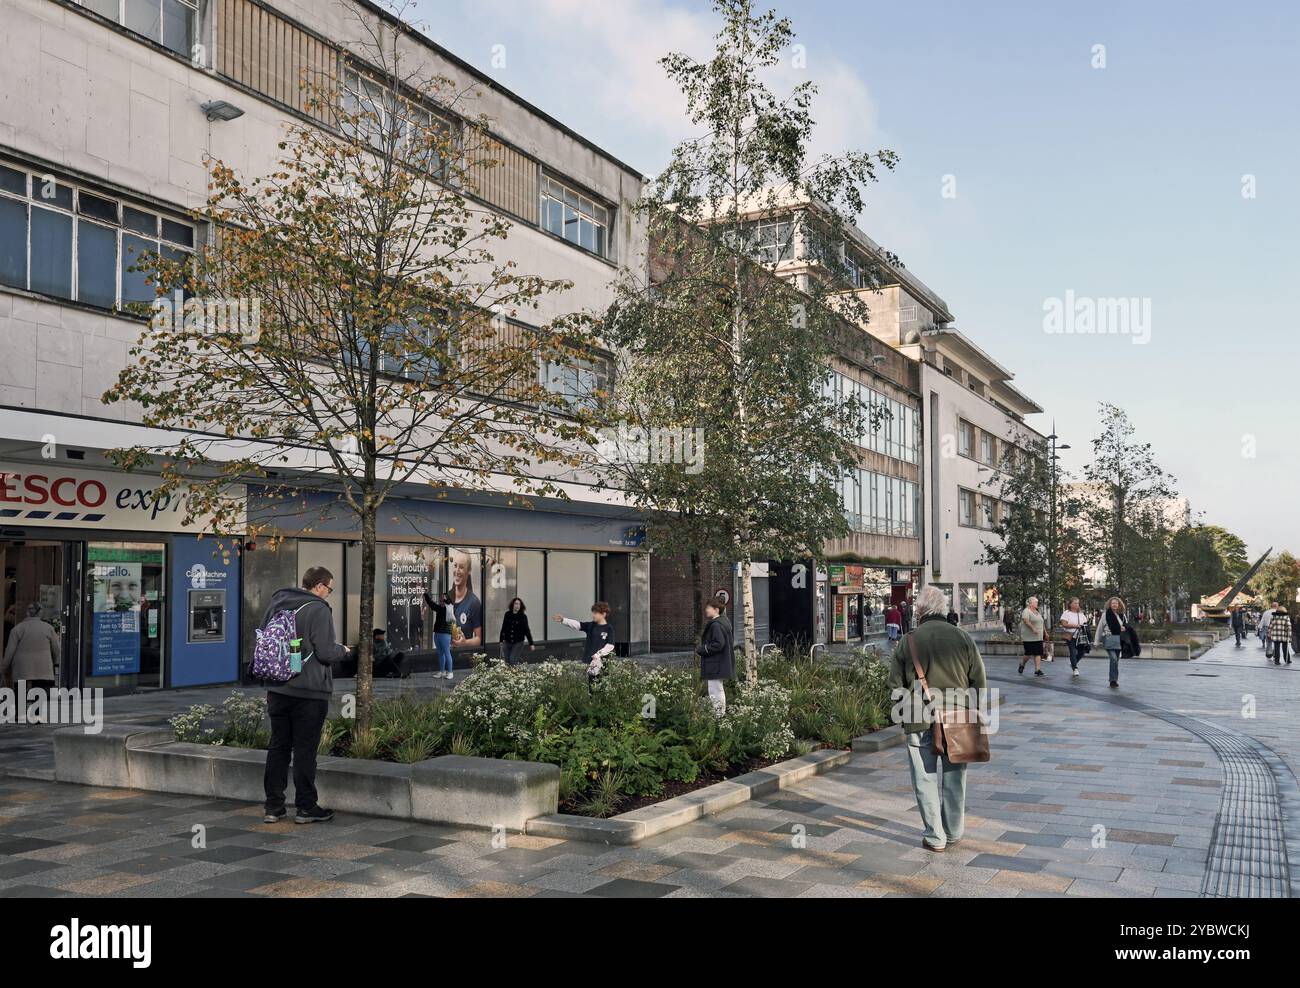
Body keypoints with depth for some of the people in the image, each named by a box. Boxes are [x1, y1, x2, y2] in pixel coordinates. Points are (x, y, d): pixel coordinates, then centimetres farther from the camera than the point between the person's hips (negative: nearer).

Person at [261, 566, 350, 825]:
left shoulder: (276, 604, 9)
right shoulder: (318, 609, -14)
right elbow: (326, 653, -17)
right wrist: (343, 650, 3)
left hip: (277, 690, 6)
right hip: (309, 692, -6)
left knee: (278, 747, 12)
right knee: (305, 750, 2)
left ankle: (273, 807, 16)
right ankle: (306, 808, 9)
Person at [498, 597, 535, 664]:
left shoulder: (523, 616, -7)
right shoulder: (507, 614, 1)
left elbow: (526, 630, -4)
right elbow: (503, 628, 11)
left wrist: (531, 643, -7)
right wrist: (501, 640, 15)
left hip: (518, 643, -3)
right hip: (507, 642, 3)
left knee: (512, 661, -12)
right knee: (506, 661, 0)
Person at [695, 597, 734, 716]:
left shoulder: (716, 625, -21)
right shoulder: (725, 621, 11)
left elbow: (718, 644, -27)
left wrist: (701, 649, -14)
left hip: (715, 666, -11)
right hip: (722, 665, 11)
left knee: (715, 693, -7)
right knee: (720, 691, 20)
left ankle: (718, 715, -6)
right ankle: (722, 713, 28)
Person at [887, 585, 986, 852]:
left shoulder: (908, 642, -4)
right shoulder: (964, 639, 0)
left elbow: (895, 687, 2)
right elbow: (980, 682, 4)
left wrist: (903, 717, 15)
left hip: (920, 722, -2)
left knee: (926, 780, 7)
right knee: (954, 780, 14)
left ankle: (935, 837, 11)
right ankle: (954, 834, 25)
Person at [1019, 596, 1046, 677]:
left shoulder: (1037, 612, 18)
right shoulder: (1026, 611, -10)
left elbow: (1041, 623, 25)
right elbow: (1026, 621, -24)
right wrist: (1033, 628, -32)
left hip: (1038, 637, 7)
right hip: (1029, 637, -7)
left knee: (1038, 653, -2)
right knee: (1029, 654, -3)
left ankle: (1037, 669, -4)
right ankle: (1022, 665, 23)